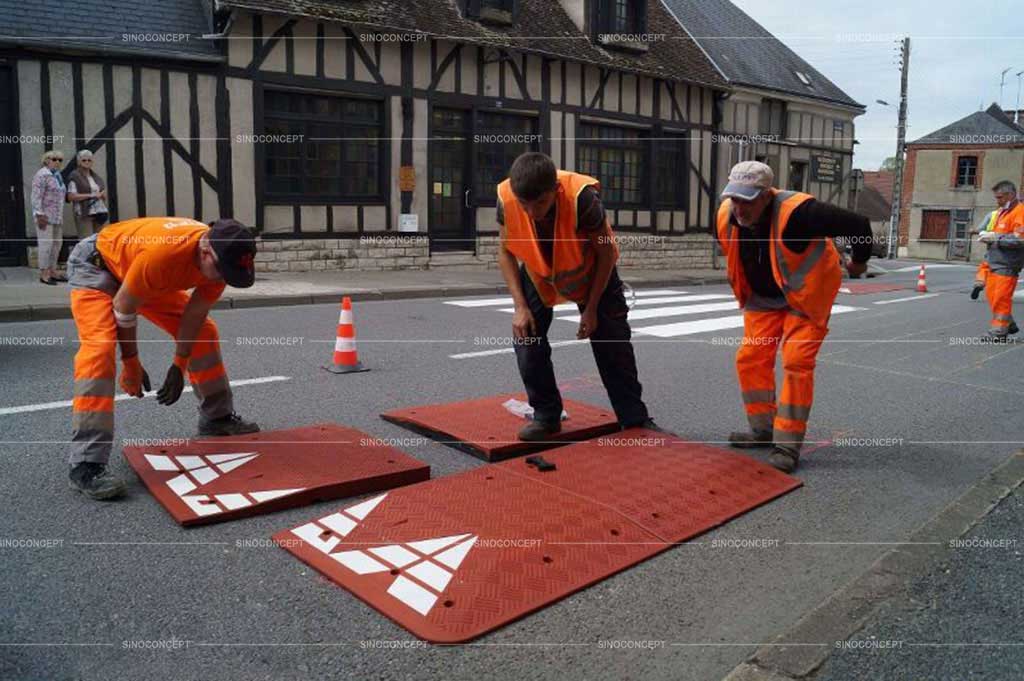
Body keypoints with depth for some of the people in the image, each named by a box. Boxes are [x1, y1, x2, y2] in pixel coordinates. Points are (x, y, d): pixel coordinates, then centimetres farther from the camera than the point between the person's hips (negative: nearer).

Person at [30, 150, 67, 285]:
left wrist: (61, 215, 18)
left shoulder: (58, 175, 16)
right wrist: (40, 215, -19)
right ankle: (43, 274, -3)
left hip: (57, 216, 8)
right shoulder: (42, 175, -9)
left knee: (57, 243, 9)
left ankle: (52, 271, 17)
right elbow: (36, 196, -14)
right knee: (46, 243, -8)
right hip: (45, 216, -8)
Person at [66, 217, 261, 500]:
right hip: (95, 265, -7)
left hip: (154, 281, 7)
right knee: (100, 346, -26)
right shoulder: (160, 252, -43)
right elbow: (123, 307, -27)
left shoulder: (220, 259, -23)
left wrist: (179, 366, -7)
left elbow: (193, 316, -10)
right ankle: (87, 464, -27)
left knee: (203, 331, 5)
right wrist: (130, 362, -16)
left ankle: (217, 418, 23)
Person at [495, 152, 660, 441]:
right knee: (526, 336, -8)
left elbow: (606, 252, -23)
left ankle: (635, 419, 15)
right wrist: (520, 306, -20)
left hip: (591, 273, -2)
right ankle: (546, 416, 9)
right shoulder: (506, 198, -30)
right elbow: (506, 252, -12)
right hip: (537, 273, 3)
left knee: (613, 345, 1)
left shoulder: (581, 197, -38)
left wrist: (591, 308, -19)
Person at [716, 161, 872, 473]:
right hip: (763, 298, 6)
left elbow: (858, 226, -24)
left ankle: (788, 444, -6)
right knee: (750, 359, 1)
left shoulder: (796, 212, -34)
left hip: (805, 297, -6)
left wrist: (859, 262, -5)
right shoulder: (726, 217, -14)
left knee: (796, 363, -13)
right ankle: (763, 430, 18)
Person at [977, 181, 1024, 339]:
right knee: (992, 294, 13)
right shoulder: (1003, 211, 17)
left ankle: (998, 332, 1)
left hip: (1007, 265, -9)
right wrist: (988, 236, 6)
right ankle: (1008, 325, 27)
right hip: (995, 262, 9)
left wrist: (995, 237, -20)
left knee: (1001, 297, -6)